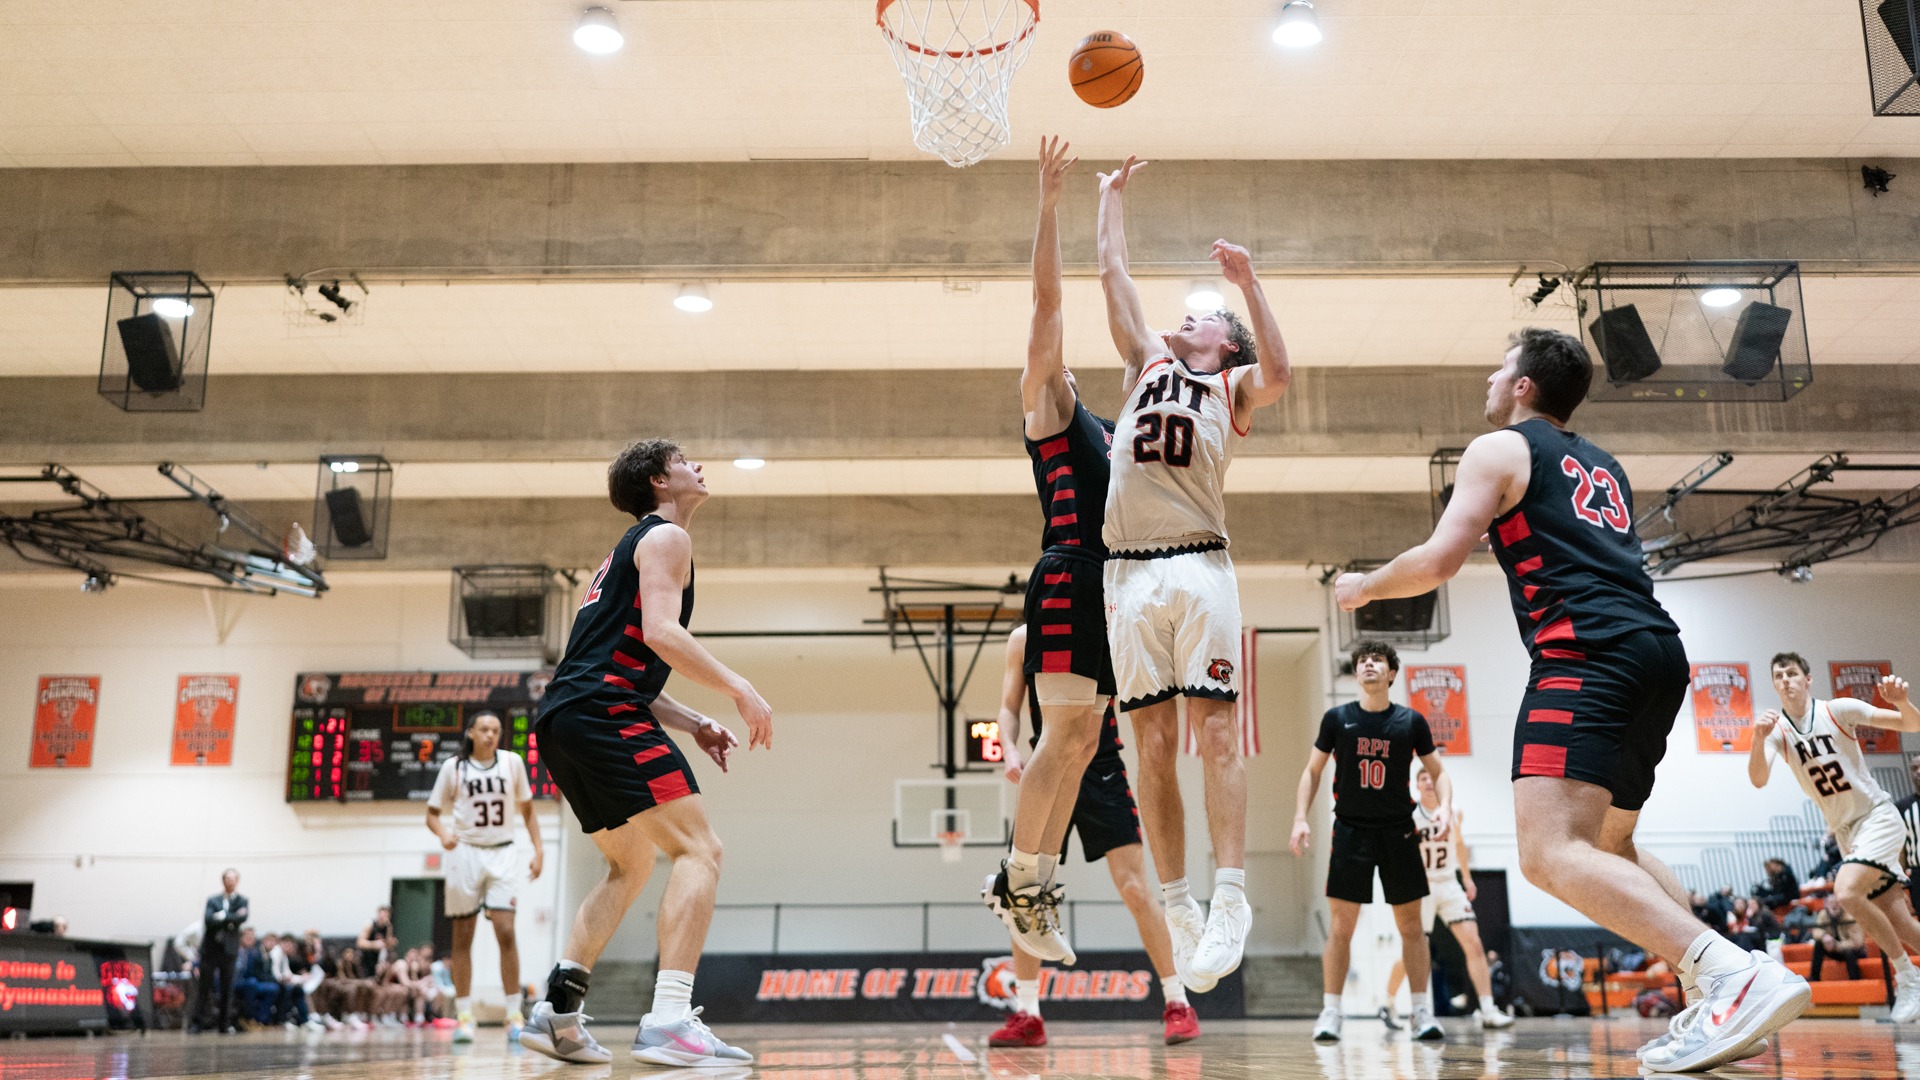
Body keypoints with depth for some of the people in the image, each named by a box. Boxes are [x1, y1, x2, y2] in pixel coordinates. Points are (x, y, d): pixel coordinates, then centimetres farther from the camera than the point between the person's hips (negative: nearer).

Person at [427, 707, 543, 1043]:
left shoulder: (512, 762, 2)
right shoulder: (453, 767, -1)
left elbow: (526, 809, 11)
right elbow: (432, 813, 4)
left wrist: (538, 849, 3)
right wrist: (443, 835, -17)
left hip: (502, 854, 0)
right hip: (465, 853, 0)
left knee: (506, 931, -10)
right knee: (463, 936, 3)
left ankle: (514, 1015, -6)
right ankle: (464, 1016, 10)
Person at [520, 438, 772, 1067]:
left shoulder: (633, 547, 31)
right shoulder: (665, 537, 1)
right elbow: (660, 633, -15)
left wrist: (691, 724, 22)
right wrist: (740, 690, -11)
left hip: (563, 720, 10)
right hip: (602, 712, -10)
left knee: (632, 864, 20)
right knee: (697, 849, -13)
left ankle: (555, 1010, 10)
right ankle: (669, 1020, -24)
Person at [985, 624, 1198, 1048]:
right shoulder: (1023, 638, 8)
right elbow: (1009, 707, 9)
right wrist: (1009, 750, -10)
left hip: (1101, 770, -2)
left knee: (1134, 887, -7)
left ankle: (1177, 1004, 3)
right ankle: (1026, 1016, 10)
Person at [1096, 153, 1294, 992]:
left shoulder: (1233, 386, 15)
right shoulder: (1149, 364, 24)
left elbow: (1278, 375, -8)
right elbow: (1113, 271, 28)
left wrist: (1249, 284, -7)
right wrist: (1112, 195, 35)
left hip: (1199, 565, -3)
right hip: (1129, 571, 3)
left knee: (1216, 733, -11)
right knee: (1153, 744, 0)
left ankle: (1230, 898, -13)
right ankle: (1177, 905, 3)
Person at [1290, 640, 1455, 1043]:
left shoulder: (1411, 721, 0)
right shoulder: (1337, 718, 0)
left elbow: (1438, 771, 7)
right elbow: (1312, 771, 6)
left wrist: (1444, 805, -13)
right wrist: (1301, 818, -5)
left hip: (1398, 832, 1)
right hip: (1351, 831, -1)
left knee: (1411, 925, 4)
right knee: (1341, 925, -3)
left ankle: (1423, 1013, 13)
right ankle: (1331, 1013, 4)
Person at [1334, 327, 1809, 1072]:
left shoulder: (1499, 449, 6)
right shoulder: (1601, 466, 29)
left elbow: (1439, 561, -4)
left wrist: (1364, 586, 14)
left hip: (1590, 652, -9)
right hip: (1658, 650, 9)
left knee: (1552, 855, -19)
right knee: (1607, 844, 23)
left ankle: (1739, 976, -32)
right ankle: (1720, 1006, 10)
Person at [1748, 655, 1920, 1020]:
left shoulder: (1838, 710, -9)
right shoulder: (1777, 731, -2)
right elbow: (1758, 780, -19)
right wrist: (1758, 738, -38)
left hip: (1877, 816, -4)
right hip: (1845, 832, 4)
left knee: (1846, 891, -25)